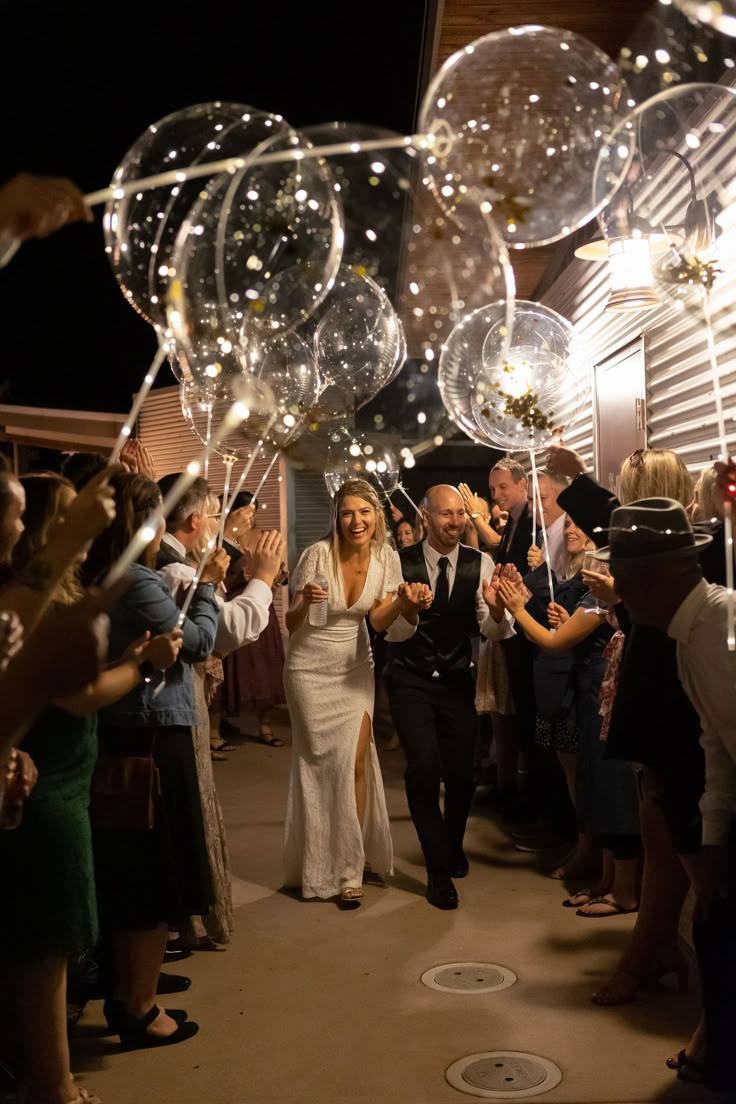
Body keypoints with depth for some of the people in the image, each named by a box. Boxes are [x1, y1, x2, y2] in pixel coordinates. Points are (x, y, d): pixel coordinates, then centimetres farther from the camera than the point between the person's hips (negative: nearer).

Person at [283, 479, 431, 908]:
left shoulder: (387, 558, -8)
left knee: (356, 761, -2)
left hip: (356, 667, 3)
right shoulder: (319, 554, -19)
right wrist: (306, 602, -37)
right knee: (323, 764, 3)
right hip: (311, 669, -3)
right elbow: (291, 625, -16)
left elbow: (379, 620, -5)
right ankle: (323, 866, 21)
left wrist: (406, 601, -24)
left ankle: (351, 864, 15)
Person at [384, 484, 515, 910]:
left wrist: (496, 608, -36)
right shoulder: (401, 562, -12)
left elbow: (492, 632, -13)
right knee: (424, 766, -17)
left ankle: (452, 844, 37)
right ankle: (439, 869, 1)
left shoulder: (480, 563, -7)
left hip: (456, 680, 2)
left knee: (462, 771, 4)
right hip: (410, 681, -2)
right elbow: (393, 633, -17)